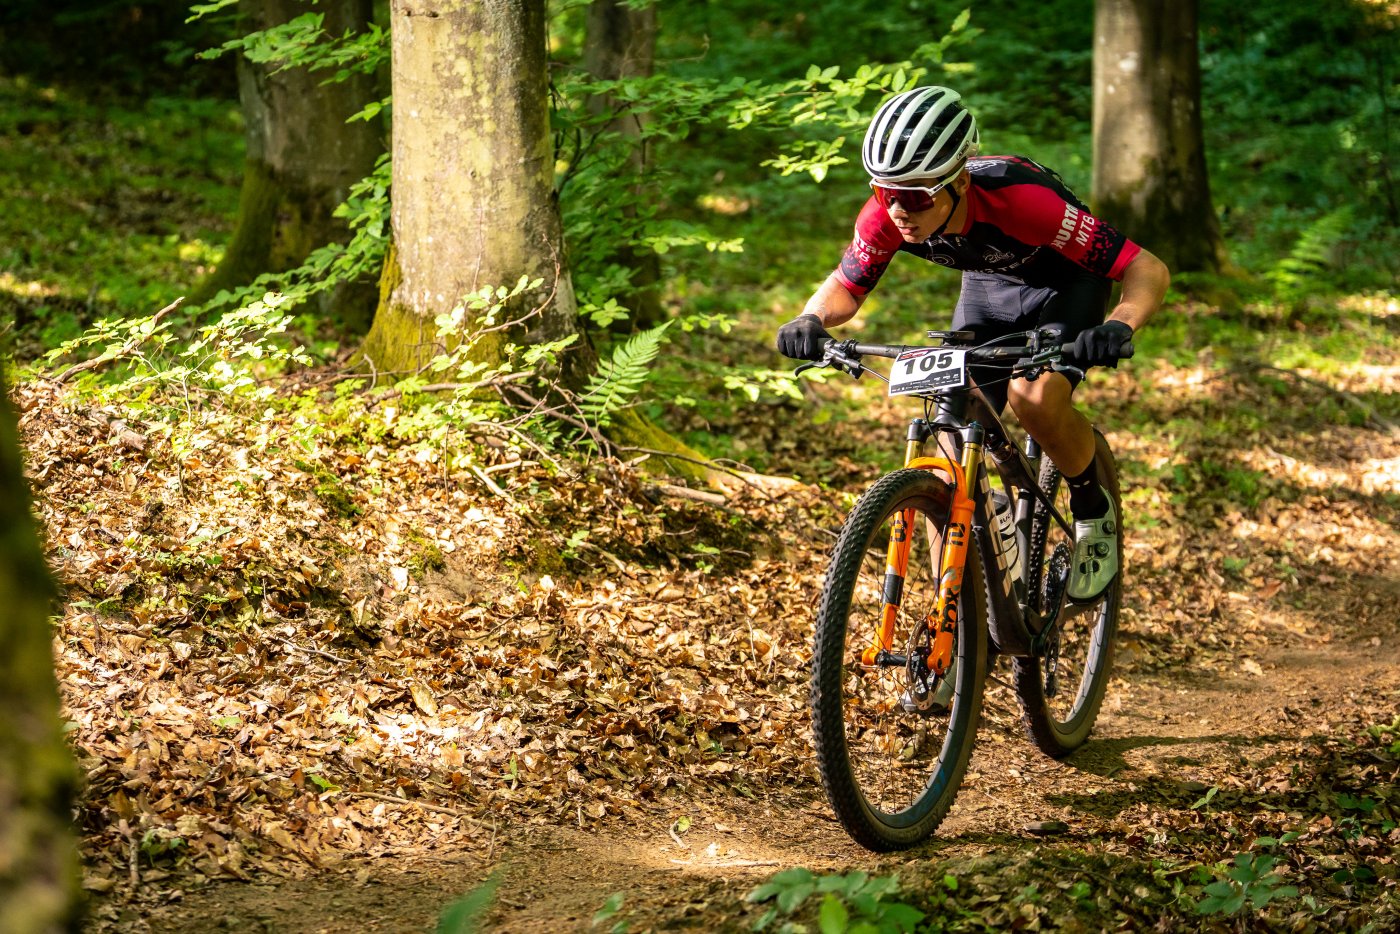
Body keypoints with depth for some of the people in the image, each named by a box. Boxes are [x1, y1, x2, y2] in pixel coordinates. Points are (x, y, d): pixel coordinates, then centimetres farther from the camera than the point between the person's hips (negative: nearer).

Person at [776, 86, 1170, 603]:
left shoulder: (1020, 201, -42)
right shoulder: (889, 213, -29)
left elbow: (1149, 270, -38)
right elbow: (845, 287, -9)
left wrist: (1120, 327, -58)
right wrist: (812, 320, -32)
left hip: (1068, 284, -4)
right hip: (989, 285, 5)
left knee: (1034, 398, -31)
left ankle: (1093, 509, -1)